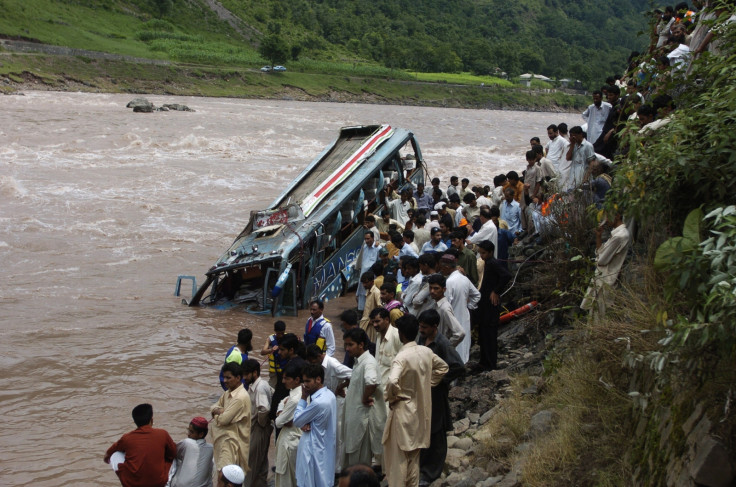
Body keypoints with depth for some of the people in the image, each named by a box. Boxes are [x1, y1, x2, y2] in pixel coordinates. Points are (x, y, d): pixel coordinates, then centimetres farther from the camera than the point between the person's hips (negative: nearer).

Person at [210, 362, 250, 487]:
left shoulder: (240, 397, -22)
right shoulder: (228, 392, 10)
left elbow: (224, 419, -22)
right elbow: (214, 406, 16)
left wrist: (216, 412, -1)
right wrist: (219, 410, -7)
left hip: (231, 440, -9)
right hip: (224, 437, 9)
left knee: (223, 476, -12)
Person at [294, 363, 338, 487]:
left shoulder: (319, 402, -28)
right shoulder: (329, 394, 3)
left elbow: (297, 421, -15)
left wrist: (303, 398, -8)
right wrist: (305, 424, -9)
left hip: (314, 452, -9)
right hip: (324, 448, 9)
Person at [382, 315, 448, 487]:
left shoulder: (401, 357, -24)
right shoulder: (426, 352, -2)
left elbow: (392, 382, -39)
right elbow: (443, 367, 16)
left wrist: (392, 397, -19)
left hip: (403, 411, -7)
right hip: (421, 411, 7)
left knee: (398, 456, 4)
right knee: (414, 455, 18)